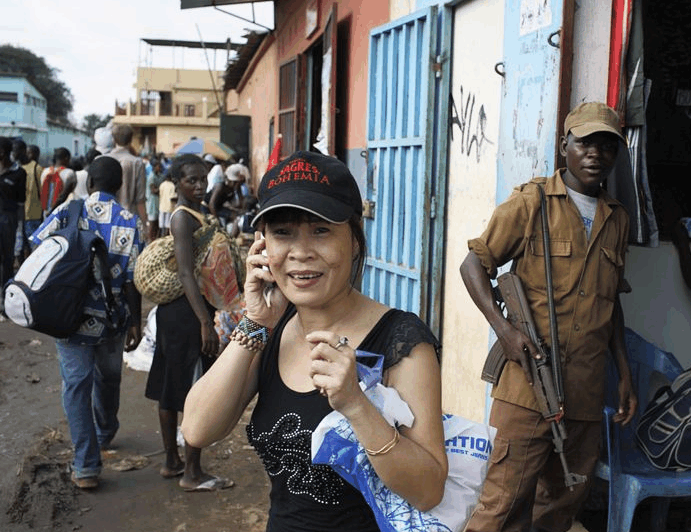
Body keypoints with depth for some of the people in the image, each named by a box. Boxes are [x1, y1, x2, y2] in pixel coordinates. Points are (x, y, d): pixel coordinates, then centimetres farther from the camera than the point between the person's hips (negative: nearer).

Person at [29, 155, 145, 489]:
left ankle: (86, 467, 1)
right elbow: (132, 281, -9)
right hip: (112, 320, 2)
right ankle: (105, 434, 48)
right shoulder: (131, 223, -7)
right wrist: (135, 322, 1)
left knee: (76, 384, 3)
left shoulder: (68, 211, -7)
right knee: (108, 378, 23)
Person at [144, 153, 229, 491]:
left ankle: (172, 462, 27)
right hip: (188, 311, -10)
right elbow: (186, 273, -24)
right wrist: (206, 323, -28)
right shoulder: (183, 217, -16)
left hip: (175, 310, 10)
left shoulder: (195, 213, 14)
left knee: (172, 389, 15)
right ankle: (192, 474, 5)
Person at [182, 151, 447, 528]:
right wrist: (254, 323, -17)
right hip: (280, 523, 5)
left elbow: (428, 493, -23)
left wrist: (355, 405, -35)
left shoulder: (401, 339, -20)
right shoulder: (272, 332, -5)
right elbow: (197, 431, -13)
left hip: (367, 523, -5)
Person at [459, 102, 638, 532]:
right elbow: (474, 263, -2)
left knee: (566, 497, 15)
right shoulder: (531, 202, -2)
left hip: (588, 390, 6)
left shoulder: (617, 219, 15)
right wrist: (504, 328, -16)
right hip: (531, 380, -6)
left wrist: (626, 375, 18)